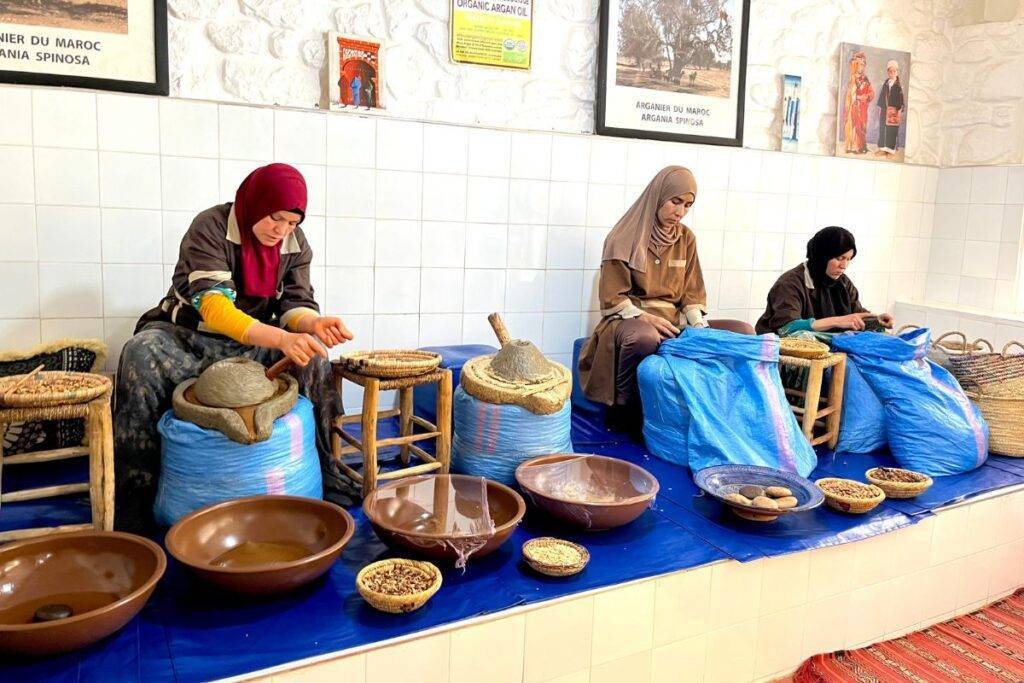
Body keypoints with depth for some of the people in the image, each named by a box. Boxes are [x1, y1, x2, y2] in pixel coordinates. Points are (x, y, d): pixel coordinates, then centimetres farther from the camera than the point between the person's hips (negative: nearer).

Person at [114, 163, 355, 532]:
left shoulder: (295, 243, -4)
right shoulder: (210, 228, -21)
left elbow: (295, 303, -6)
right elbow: (214, 308, -33)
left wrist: (314, 323, -33)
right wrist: (282, 339, -48)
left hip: (251, 344, 4)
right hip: (187, 336, -4)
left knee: (313, 357, -21)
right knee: (141, 355, -35)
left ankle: (320, 468, -7)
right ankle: (134, 492, -27)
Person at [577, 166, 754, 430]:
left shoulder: (686, 238, 10)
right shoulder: (626, 237, -5)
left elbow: (692, 292, 11)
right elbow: (612, 297, -6)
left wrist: (699, 325, -8)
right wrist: (645, 318, -21)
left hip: (675, 321, 5)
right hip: (629, 319, -5)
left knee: (744, 331, -11)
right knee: (645, 338, -42)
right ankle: (623, 408, -18)